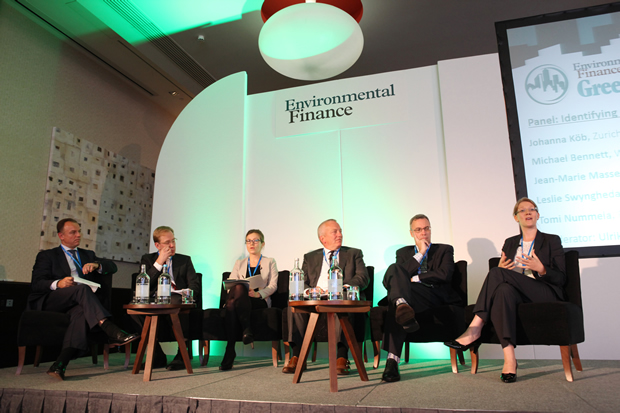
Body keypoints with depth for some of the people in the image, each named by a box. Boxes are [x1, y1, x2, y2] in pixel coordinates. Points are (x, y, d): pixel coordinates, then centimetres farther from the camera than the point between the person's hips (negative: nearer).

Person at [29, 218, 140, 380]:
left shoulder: (88, 255, 28)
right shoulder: (47, 256, 17)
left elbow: (112, 267, 15)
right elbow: (36, 284, 3)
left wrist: (96, 265, -7)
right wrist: (58, 283, -19)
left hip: (78, 303, 3)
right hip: (50, 301, -3)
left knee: (81, 312, -35)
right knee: (82, 288, -34)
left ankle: (60, 364, -47)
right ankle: (113, 332, -48)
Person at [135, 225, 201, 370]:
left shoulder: (185, 260, 19)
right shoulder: (148, 259, 19)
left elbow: (194, 286, 8)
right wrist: (159, 262, -2)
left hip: (177, 302, -1)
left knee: (176, 301, -38)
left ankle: (182, 355, -20)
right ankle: (157, 356, -15)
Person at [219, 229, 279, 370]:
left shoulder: (270, 262, 17)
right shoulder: (239, 264, 26)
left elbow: (273, 285, 3)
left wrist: (258, 293, -18)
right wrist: (232, 290, -14)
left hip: (260, 302, -3)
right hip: (240, 300, 3)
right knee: (230, 304, -36)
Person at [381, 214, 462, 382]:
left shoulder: (445, 250, 21)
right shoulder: (403, 252, 27)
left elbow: (444, 275, 1)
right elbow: (401, 273, 6)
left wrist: (415, 278, 1)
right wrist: (420, 254, 4)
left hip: (437, 296, -2)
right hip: (410, 295, 2)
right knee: (394, 269, -33)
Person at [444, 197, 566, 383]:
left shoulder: (552, 241, 10)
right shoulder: (510, 243, 21)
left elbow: (561, 278, 3)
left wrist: (541, 269, -18)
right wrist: (500, 271, -4)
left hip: (546, 294, -3)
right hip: (516, 293, 4)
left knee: (497, 273, -30)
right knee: (504, 290, -37)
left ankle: (475, 329, -33)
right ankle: (509, 360, -42)